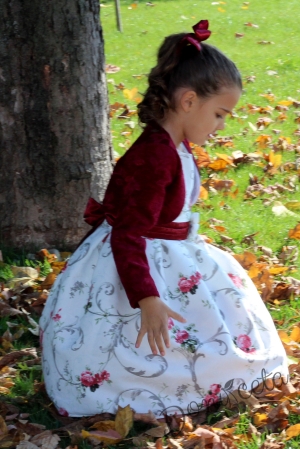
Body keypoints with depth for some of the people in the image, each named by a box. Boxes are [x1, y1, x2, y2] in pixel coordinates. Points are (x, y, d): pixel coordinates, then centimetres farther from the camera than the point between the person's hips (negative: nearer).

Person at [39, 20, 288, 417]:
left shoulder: (175, 149, 3)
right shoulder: (154, 158, -29)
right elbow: (128, 237, -31)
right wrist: (148, 301, -36)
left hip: (164, 258, 11)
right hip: (135, 267, -11)